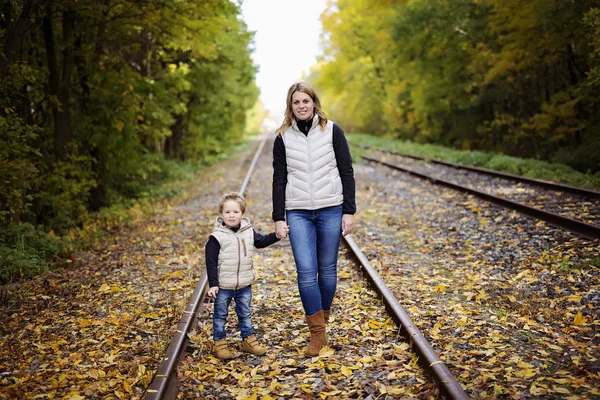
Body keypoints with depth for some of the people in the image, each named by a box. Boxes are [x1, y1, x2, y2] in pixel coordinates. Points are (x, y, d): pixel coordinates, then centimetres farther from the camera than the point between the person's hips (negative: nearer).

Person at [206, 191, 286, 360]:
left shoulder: (249, 231, -1)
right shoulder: (217, 237, -15)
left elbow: (261, 242, 16)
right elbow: (211, 262, -13)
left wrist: (276, 235, 1)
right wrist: (213, 284, -15)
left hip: (244, 284, 4)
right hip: (223, 285, -4)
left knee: (245, 313, 16)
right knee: (220, 315, 8)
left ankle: (248, 339, 30)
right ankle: (219, 343, 22)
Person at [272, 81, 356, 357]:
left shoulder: (332, 131, 1)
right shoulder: (283, 137, 5)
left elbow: (347, 172, 1)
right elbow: (279, 179, 6)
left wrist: (349, 211, -4)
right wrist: (278, 218, 2)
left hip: (331, 210, 0)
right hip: (298, 213, 1)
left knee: (327, 269, 7)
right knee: (306, 271, -7)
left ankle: (322, 318, 26)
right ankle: (318, 332, 3)